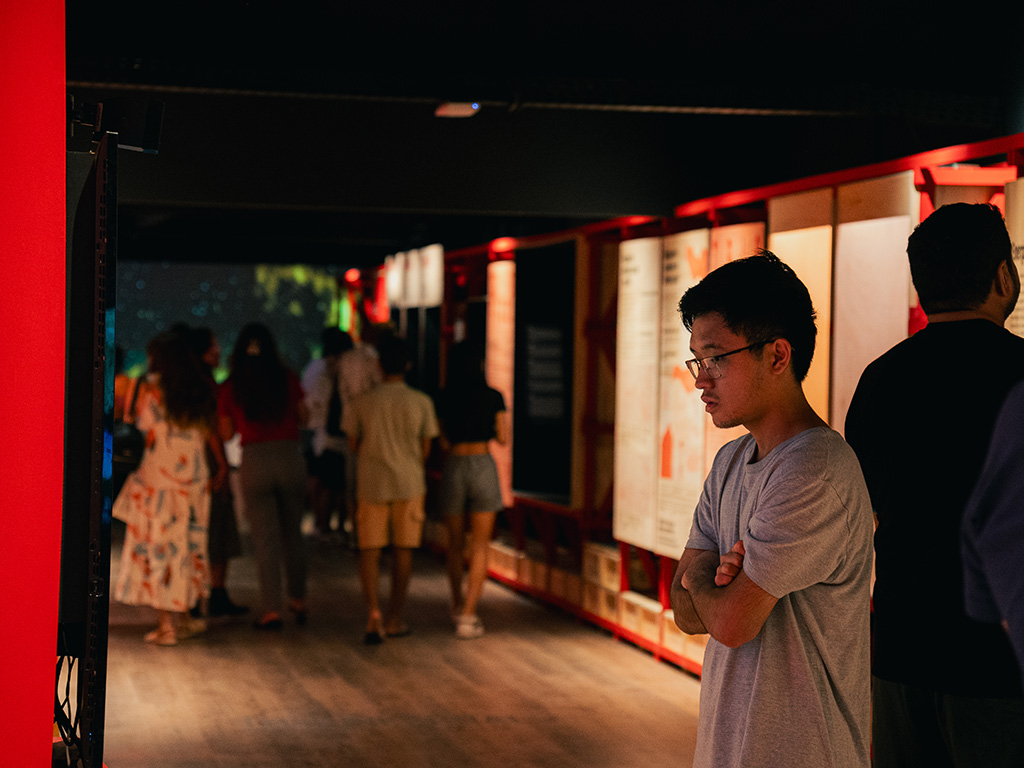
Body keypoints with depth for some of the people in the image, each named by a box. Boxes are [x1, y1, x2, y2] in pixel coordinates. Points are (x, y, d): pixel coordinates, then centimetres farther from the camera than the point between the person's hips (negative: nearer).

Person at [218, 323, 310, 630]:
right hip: (290, 456, 1)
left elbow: (226, 433, 4)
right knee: (293, 533, 17)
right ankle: (299, 600, 24)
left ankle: (272, 610, 2)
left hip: (254, 460, -1)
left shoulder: (230, 388, -3)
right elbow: (303, 417, 10)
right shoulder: (287, 379, -2)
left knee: (265, 538, 4)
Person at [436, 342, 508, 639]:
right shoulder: (494, 398, -1)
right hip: (483, 467, -1)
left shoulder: (443, 400, 0)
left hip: (453, 467, 2)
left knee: (455, 543, 19)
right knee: (480, 547, 1)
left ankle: (458, 607, 33)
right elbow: (503, 438, 4)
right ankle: (468, 617, -9)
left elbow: (443, 441, 2)